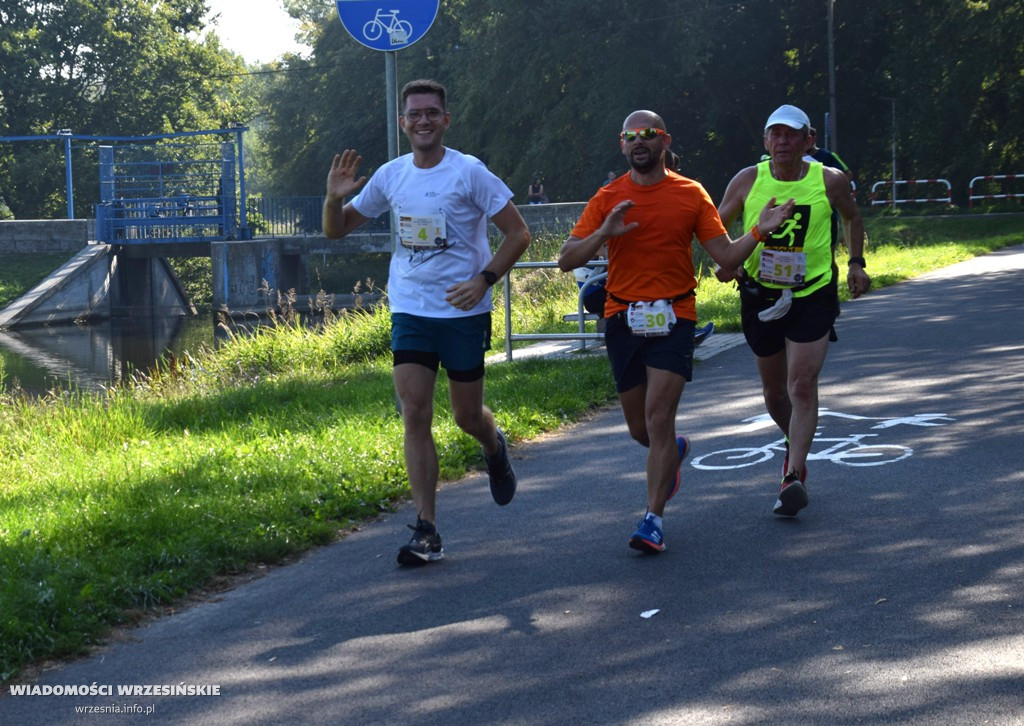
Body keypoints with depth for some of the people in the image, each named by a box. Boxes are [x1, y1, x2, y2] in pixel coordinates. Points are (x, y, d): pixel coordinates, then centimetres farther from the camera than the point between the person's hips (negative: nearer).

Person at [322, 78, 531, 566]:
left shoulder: (470, 173, -9)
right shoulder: (390, 176, 4)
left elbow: (518, 234, -6)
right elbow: (336, 231, 12)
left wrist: (484, 279, -17)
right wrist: (335, 199, -9)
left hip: (464, 313, -3)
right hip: (410, 311, 3)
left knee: (467, 418, 9)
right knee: (414, 416, -7)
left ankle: (495, 450, 47)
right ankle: (426, 532, -5)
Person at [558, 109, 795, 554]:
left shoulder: (690, 194, 3)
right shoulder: (608, 199, 4)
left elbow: (726, 256, 3)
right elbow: (566, 260, -2)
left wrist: (760, 231, -13)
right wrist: (604, 234, -18)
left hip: (673, 318, -2)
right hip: (623, 318, 2)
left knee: (659, 419, -13)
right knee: (639, 428, 12)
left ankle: (654, 520, -7)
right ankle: (674, 452, 47)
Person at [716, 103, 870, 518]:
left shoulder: (830, 181, -6)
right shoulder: (748, 181, -5)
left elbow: (853, 218, 14)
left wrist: (856, 263, 5)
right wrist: (724, 261, -12)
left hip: (814, 295, -2)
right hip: (760, 295, 2)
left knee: (802, 385, -14)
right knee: (774, 390, 13)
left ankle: (793, 477, -15)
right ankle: (795, 447, 42)